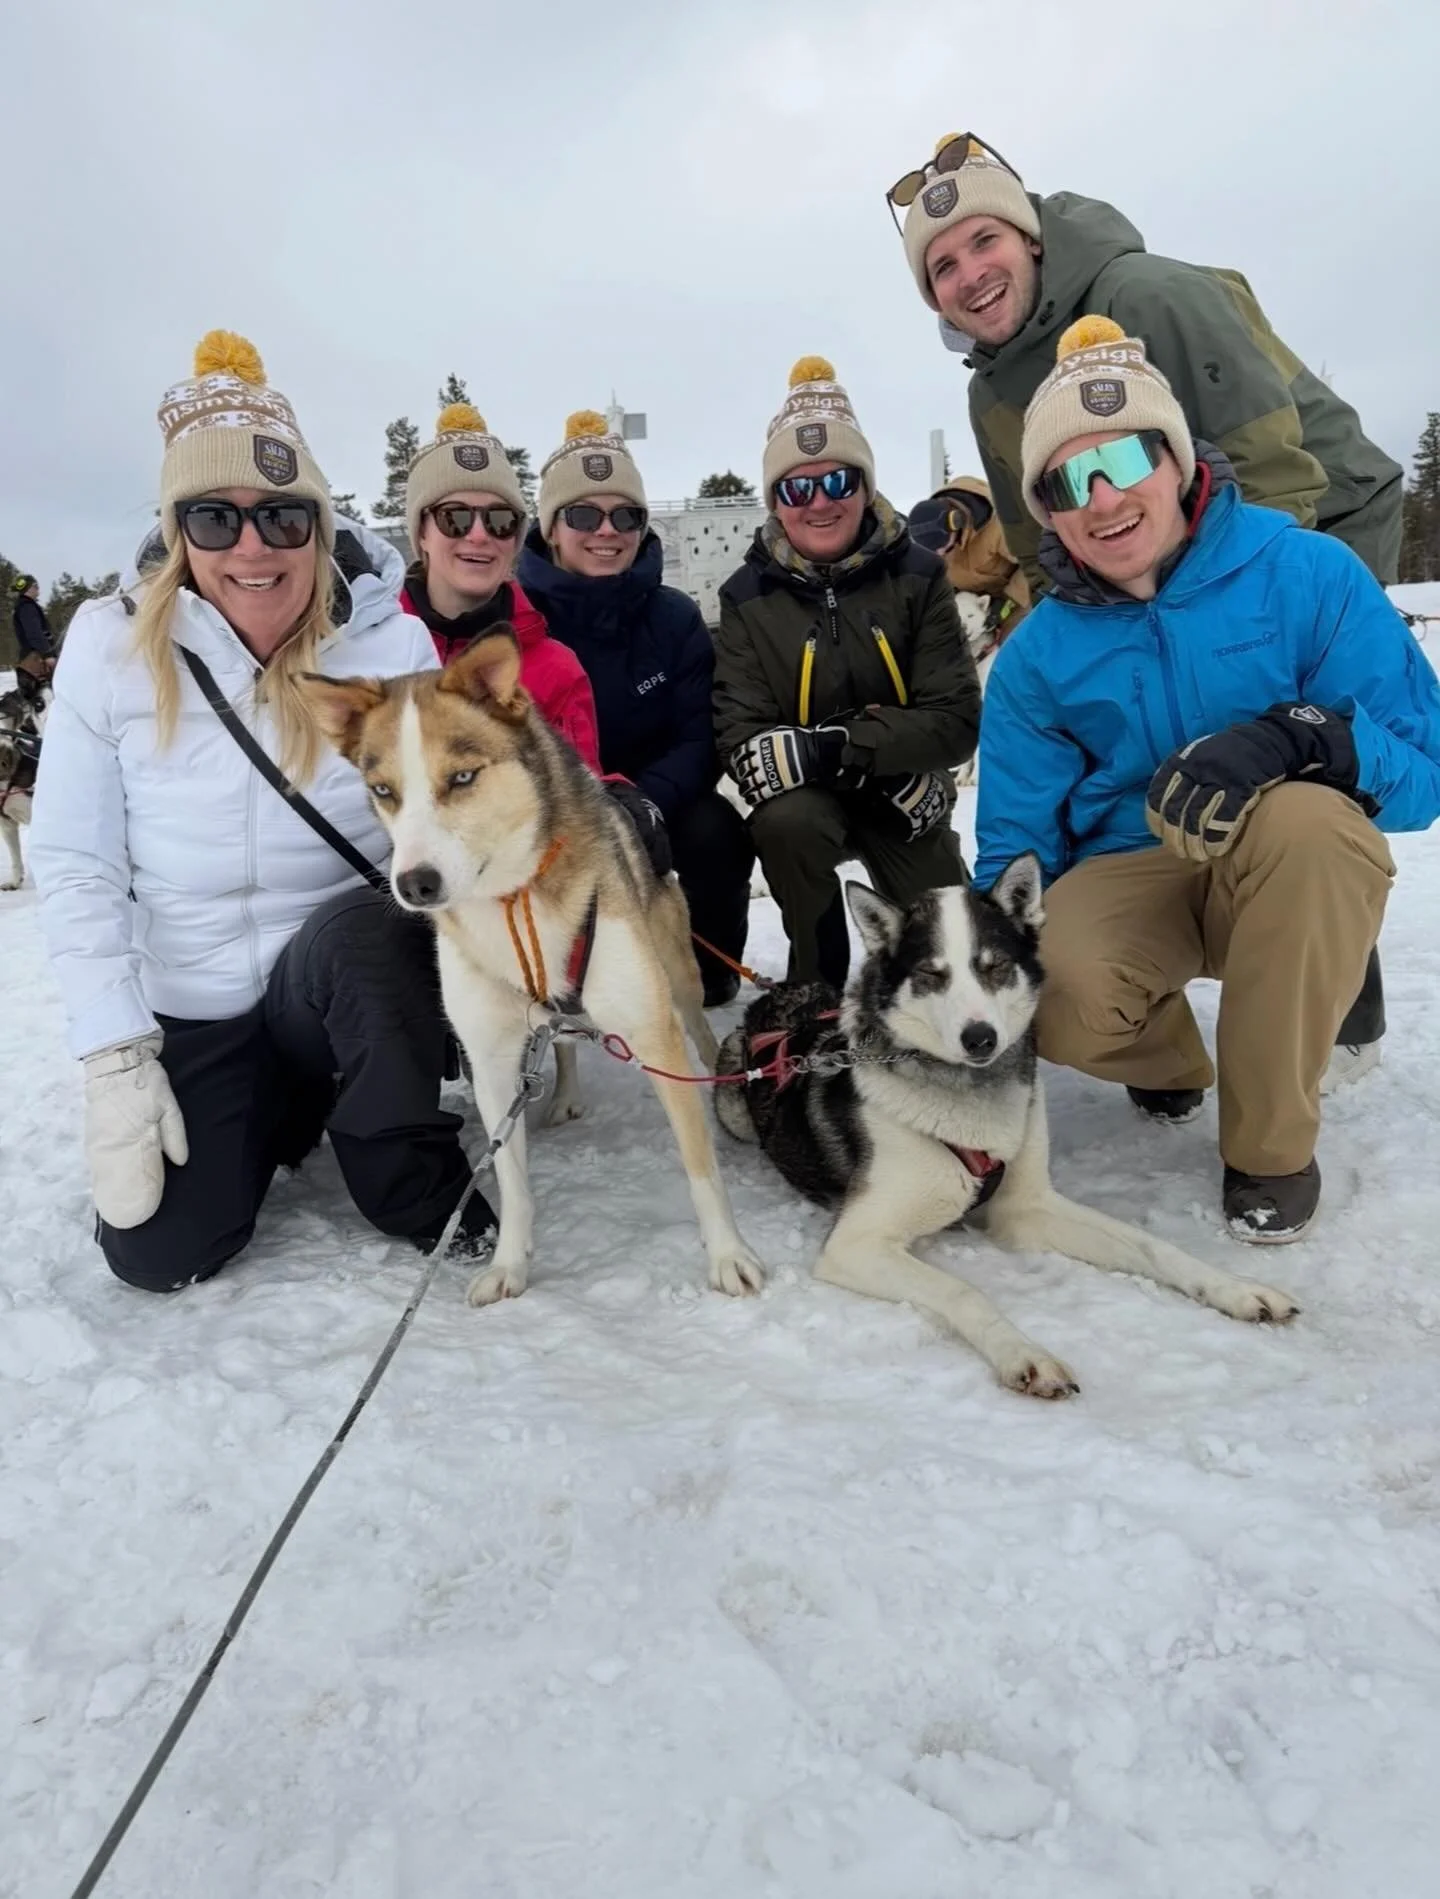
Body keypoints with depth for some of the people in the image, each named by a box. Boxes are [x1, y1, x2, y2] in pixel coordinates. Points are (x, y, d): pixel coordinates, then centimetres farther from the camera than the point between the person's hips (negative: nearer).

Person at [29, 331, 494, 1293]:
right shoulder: (112, 644, -8)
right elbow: (75, 862, -6)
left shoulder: (392, 641, -10)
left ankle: (419, 1187, -10)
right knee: (159, 1253, -9)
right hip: (189, 1010, 2)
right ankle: (280, 1112, 24)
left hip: (352, 973, -1)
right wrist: (116, 1056, -11)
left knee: (369, 930, -35)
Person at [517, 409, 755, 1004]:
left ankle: (708, 968, 4)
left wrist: (645, 801, -33)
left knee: (715, 833, -28)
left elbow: (701, 740, -11)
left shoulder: (675, 617, -6)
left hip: (661, 806, 1)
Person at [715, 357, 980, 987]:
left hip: (905, 795, 2)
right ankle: (817, 985, -11)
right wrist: (810, 753, -35)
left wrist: (848, 744, -29)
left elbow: (956, 721, -16)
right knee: (785, 819, -36)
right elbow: (742, 739, -17)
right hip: (804, 795, -1)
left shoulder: (916, 577, -10)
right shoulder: (749, 597, -10)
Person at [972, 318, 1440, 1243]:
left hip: (1295, 885, -1)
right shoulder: (1038, 654, -3)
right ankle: (1169, 1059, 10)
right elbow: (1015, 843, 1)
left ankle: (1272, 1140, -14)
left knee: (1310, 820, -37)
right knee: (1052, 1000, -31)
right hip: (1129, 876, 2)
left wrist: (1297, 738, -34)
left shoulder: (1308, 574, -10)